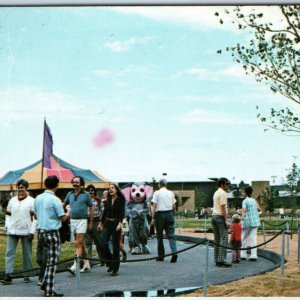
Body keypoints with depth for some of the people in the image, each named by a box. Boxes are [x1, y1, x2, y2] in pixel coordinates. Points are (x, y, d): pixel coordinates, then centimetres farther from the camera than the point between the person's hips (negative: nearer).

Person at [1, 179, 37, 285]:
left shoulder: (31, 201, -3)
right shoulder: (12, 201, 10)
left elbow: (35, 217, -5)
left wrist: (32, 232, -11)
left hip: (26, 231, -3)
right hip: (13, 231, 3)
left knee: (27, 254, 6)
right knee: (9, 253, -3)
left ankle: (26, 275, 18)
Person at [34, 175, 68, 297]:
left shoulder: (38, 198, 6)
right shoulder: (55, 200, -15)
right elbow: (62, 218, -11)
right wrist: (68, 214, 9)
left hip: (41, 231, 7)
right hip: (52, 232, -7)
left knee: (50, 259, 21)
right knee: (52, 262, -1)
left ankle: (45, 283, 18)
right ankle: (49, 290, 0)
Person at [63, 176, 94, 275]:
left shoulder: (86, 194, -4)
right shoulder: (70, 194, 7)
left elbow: (91, 208, 1)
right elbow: (64, 204, 21)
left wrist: (91, 222, -1)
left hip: (82, 220, -5)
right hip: (73, 220, 5)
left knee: (78, 243, -13)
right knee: (81, 243, 14)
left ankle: (75, 266, -20)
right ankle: (86, 263, 25)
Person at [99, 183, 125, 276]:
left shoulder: (121, 200, -4)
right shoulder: (108, 200, 9)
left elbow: (122, 213, -13)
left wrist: (120, 223, -26)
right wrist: (101, 222, 17)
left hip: (116, 224, -4)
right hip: (107, 224, 4)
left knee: (115, 246, 0)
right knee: (103, 244, -10)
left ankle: (115, 269, 9)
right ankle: (110, 263, 12)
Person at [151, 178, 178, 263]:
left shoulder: (157, 193, -2)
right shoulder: (171, 193, 9)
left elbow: (154, 206, -6)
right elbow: (174, 206, 9)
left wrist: (153, 217, -4)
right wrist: (173, 214, 22)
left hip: (160, 214, -2)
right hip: (169, 213, 3)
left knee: (160, 236, 7)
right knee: (171, 235, 1)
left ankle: (161, 255, 10)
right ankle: (174, 252, -17)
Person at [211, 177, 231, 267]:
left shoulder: (216, 193, 19)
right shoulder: (222, 193, -11)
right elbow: (223, 207, -17)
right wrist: (226, 220, -18)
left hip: (214, 215, 10)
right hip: (220, 216, -10)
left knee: (217, 239, 10)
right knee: (224, 239, -9)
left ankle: (217, 260, 12)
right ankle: (221, 260, -13)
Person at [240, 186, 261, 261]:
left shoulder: (245, 201, -7)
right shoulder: (254, 200, 12)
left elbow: (244, 210, -26)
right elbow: (259, 209, 23)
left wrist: (242, 217, -43)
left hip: (248, 222, -5)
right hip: (255, 221, 5)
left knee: (243, 238, 7)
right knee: (253, 238, 2)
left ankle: (243, 255, 9)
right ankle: (253, 256, -3)